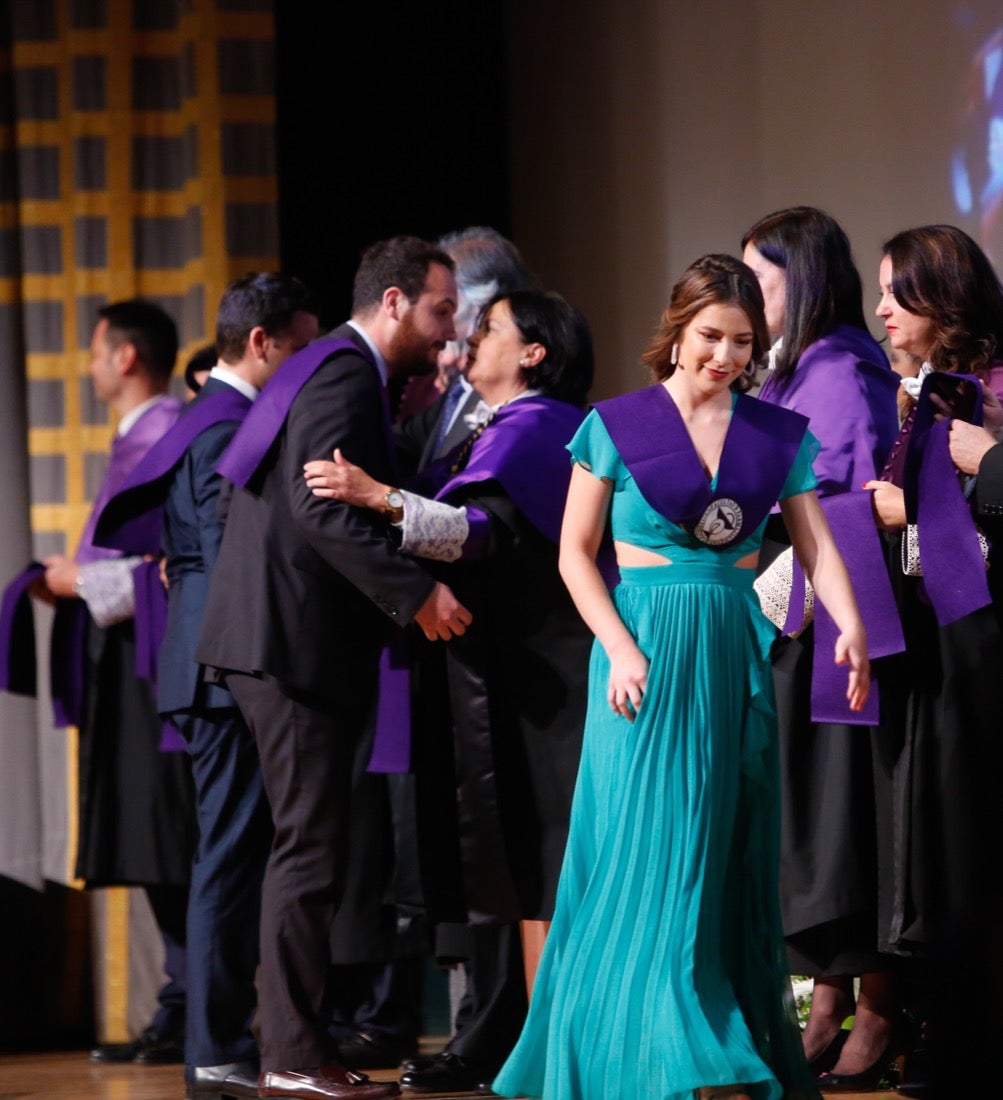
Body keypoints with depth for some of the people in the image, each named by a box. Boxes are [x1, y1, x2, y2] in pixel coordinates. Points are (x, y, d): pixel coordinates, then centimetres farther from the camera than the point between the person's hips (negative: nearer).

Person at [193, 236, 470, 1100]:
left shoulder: (336, 371, 20)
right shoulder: (347, 376, -13)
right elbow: (321, 506, -24)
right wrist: (416, 591, -24)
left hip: (281, 638, 11)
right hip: (296, 639, -11)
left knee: (308, 846, 13)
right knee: (312, 847, -8)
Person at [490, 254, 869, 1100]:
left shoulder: (779, 436, 8)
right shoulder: (617, 425, 0)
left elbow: (818, 545, 0)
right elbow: (576, 552, 1)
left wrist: (850, 623, -19)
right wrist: (620, 648, -11)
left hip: (737, 652, 3)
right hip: (649, 654, -3)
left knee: (733, 857, 5)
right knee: (654, 847, -7)